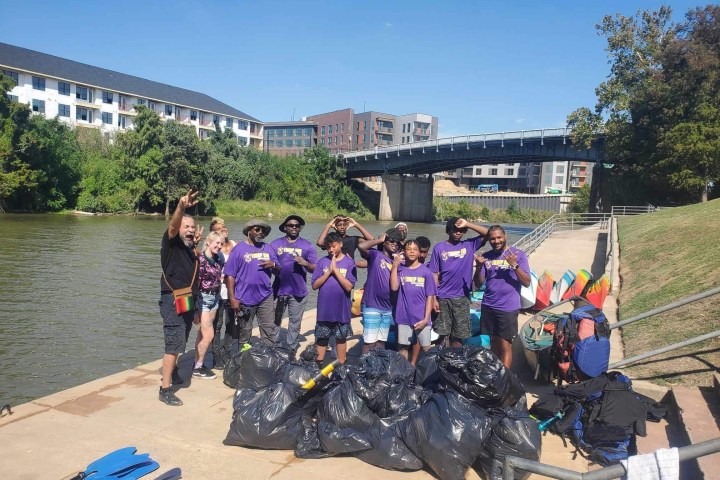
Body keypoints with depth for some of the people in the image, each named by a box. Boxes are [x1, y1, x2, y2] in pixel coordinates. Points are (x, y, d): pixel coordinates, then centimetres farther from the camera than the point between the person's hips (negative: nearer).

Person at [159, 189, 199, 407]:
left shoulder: (191, 248, 13)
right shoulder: (171, 242, -8)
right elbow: (172, 226, -31)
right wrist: (181, 207, -50)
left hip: (188, 301, 8)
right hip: (173, 300, -8)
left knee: (180, 342, 19)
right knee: (174, 343, -12)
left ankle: (172, 370, 41)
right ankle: (165, 389, -7)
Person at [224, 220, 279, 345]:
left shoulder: (268, 249, 9)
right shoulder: (238, 249, -4)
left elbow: (278, 271, 14)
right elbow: (230, 275, -8)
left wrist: (273, 265, -10)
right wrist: (232, 298, -13)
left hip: (265, 297, 4)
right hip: (244, 299, -3)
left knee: (270, 332, 4)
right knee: (244, 334, 8)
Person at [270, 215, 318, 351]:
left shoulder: (307, 246, 2)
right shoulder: (275, 244, 5)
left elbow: (315, 269, 0)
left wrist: (305, 263, -19)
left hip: (298, 292, -1)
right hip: (278, 290, 1)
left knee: (294, 325, 8)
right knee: (274, 322, 11)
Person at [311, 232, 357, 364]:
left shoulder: (349, 262, -5)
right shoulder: (323, 261, 0)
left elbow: (349, 286, -13)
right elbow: (315, 285, -3)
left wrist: (335, 270, -16)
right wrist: (329, 271, -14)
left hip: (342, 309, -1)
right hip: (324, 309, 1)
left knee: (341, 338, 11)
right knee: (322, 338, 11)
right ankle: (318, 365, 24)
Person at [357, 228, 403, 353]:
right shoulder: (375, 255, -5)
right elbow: (361, 246, -25)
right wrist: (379, 240, -13)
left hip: (388, 308, 7)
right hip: (372, 306, -6)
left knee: (382, 341, 15)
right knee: (370, 342, -5)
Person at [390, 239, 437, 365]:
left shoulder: (426, 272, -3)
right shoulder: (400, 269, 1)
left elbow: (430, 297, -3)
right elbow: (394, 287, -14)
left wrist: (426, 318, -9)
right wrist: (394, 266, -13)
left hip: (421, 317, -1)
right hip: (404, 316, 1)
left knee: (426, 347, 5)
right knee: (402, 346, 12)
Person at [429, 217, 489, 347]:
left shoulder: (469, 245, 4)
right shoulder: (439, 248, 1)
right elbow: (435, 274, 0)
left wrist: (467, 224, -11)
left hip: (462, 298, 1)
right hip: (443, 298, -1)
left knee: (458, 336, 8)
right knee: (443, 334, 6)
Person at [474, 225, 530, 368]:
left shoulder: (518, 254, -5)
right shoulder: (486, 256, 5)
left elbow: (527, 283, -9)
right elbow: (479, 284, 4)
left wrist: (515, 265, -22)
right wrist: (479, 267, -14)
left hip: (508, 308, -4)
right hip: (488, 307, 4)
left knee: (505, 346, -2)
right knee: (493, 343, 12)